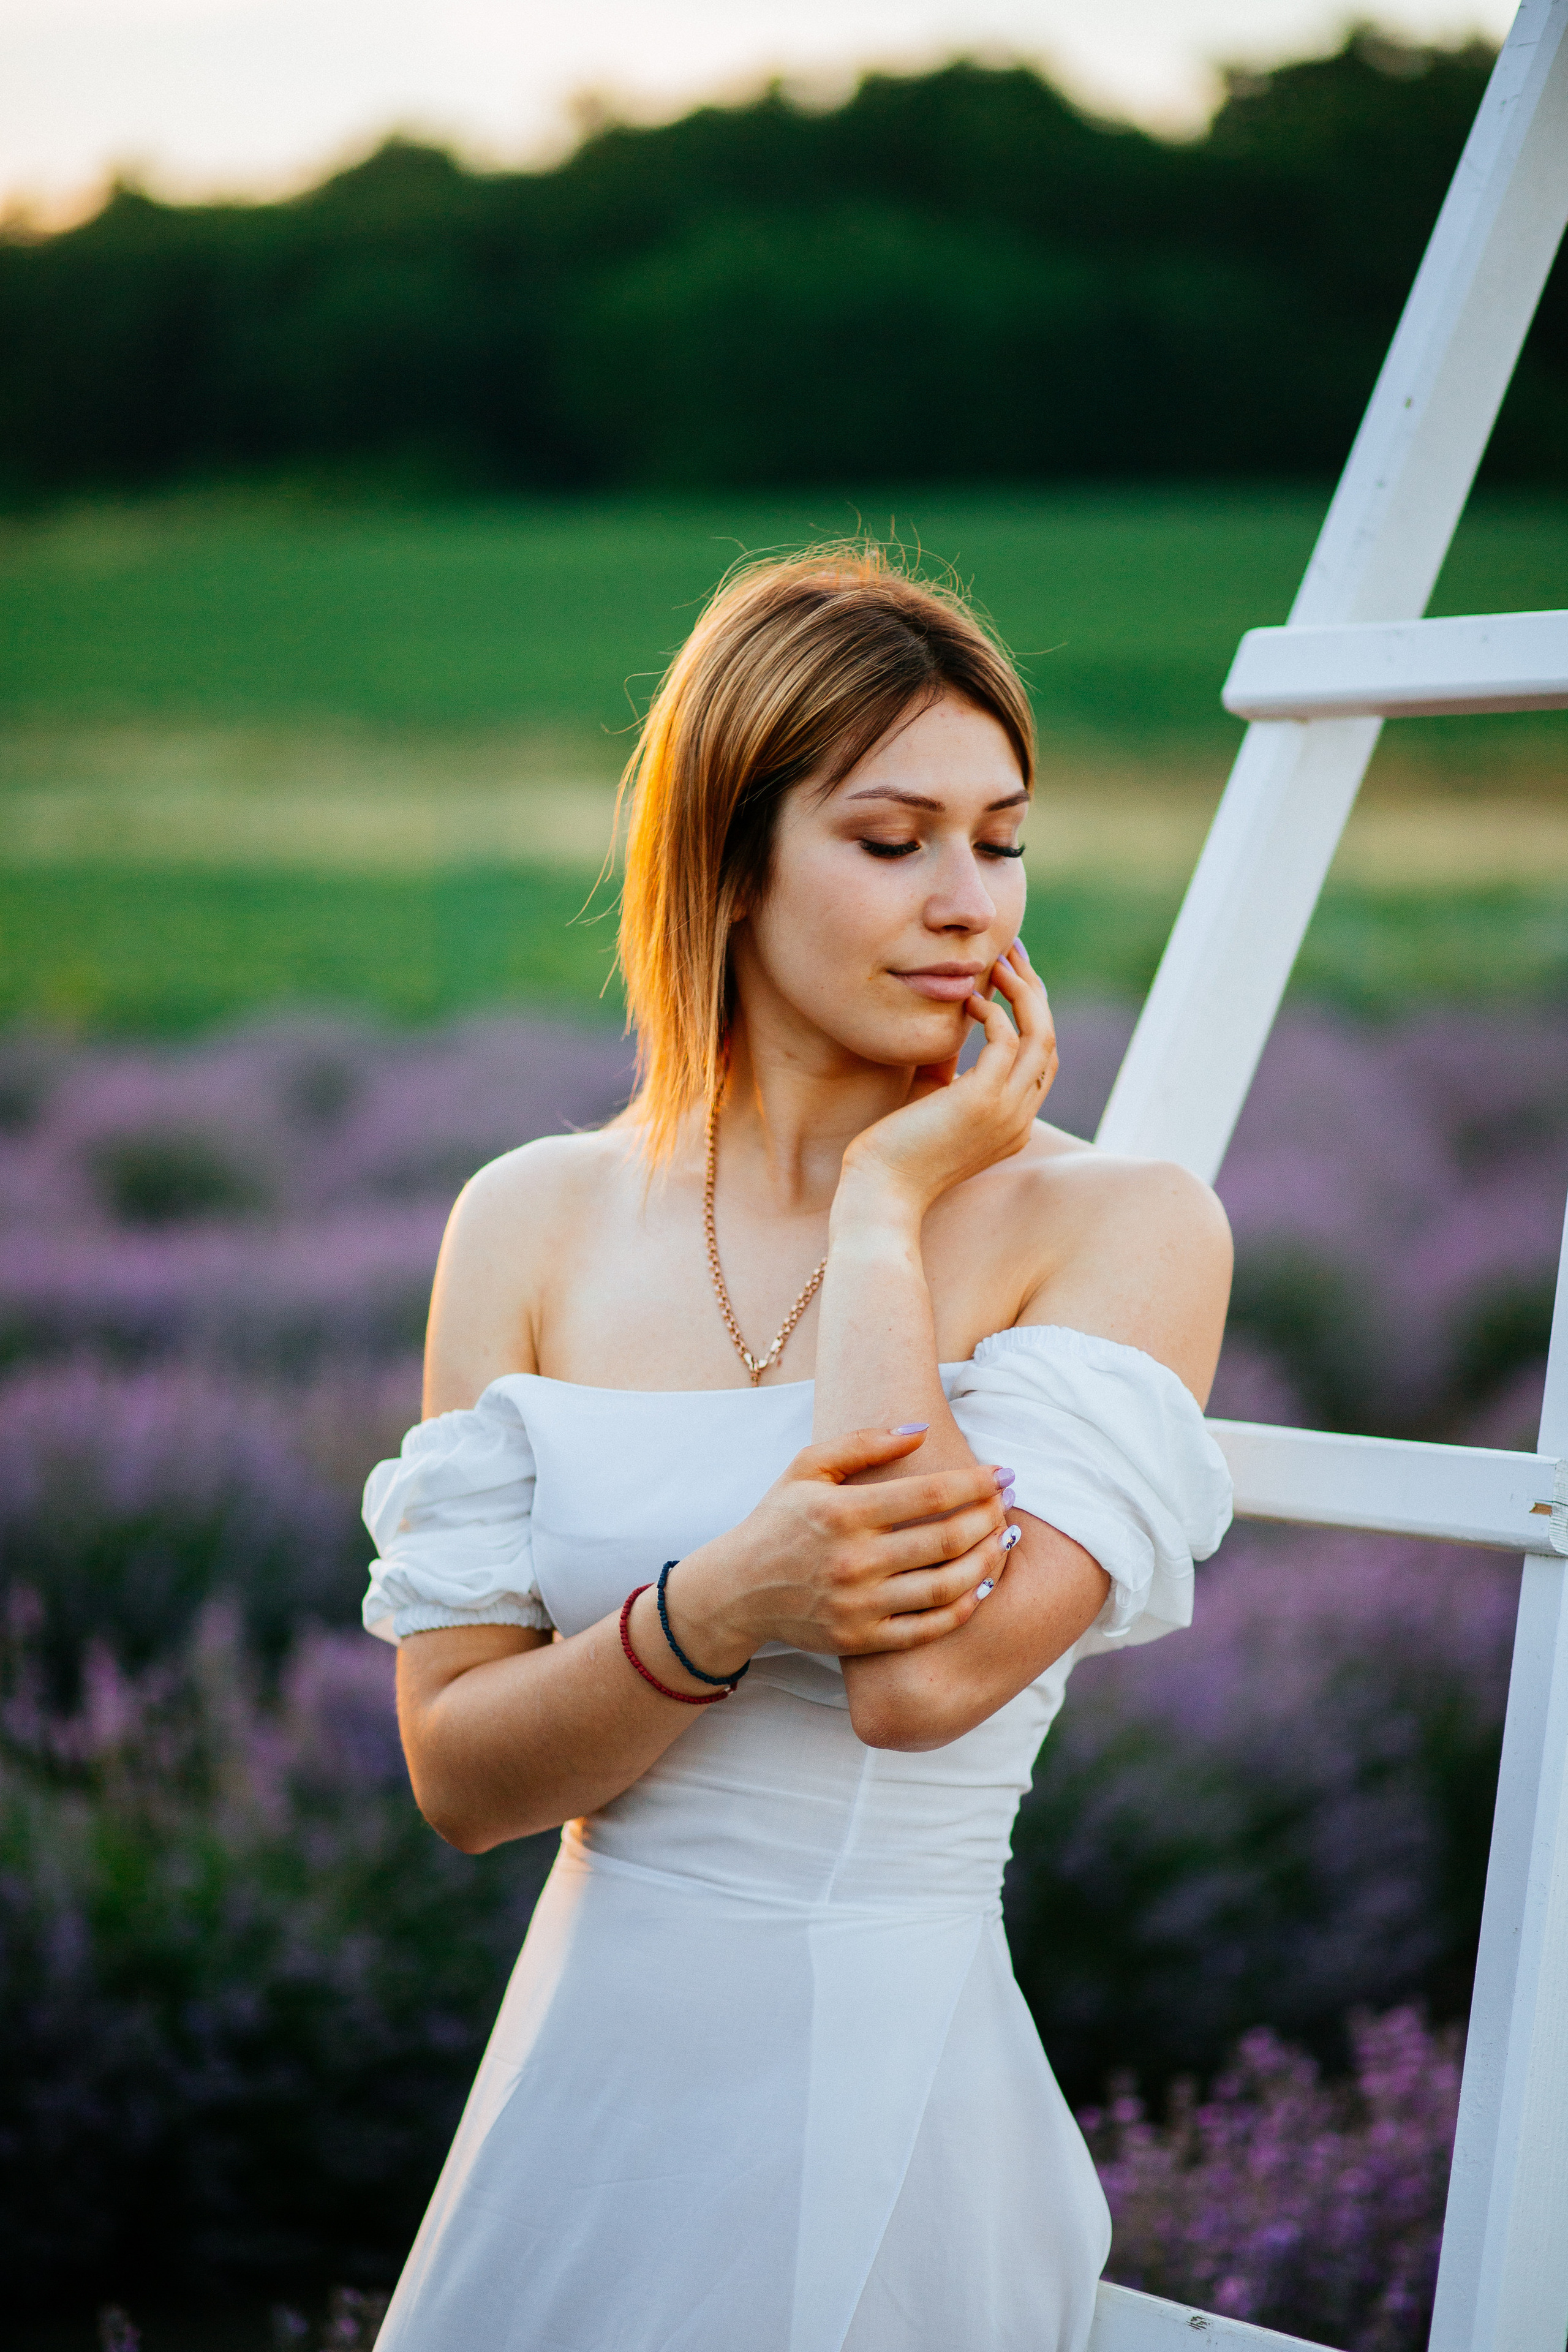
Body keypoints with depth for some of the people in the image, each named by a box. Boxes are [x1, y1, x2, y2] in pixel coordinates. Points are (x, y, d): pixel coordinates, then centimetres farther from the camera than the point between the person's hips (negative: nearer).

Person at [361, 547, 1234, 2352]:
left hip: (894, 2108, -3)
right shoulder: (535, 1223, 0)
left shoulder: (1121, 1230, -9)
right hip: (588, 2078, 3)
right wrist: (718, 1606, -21)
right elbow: (457, 1773, -2)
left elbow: (925, 1678, -23)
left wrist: (887, 1210, -14)